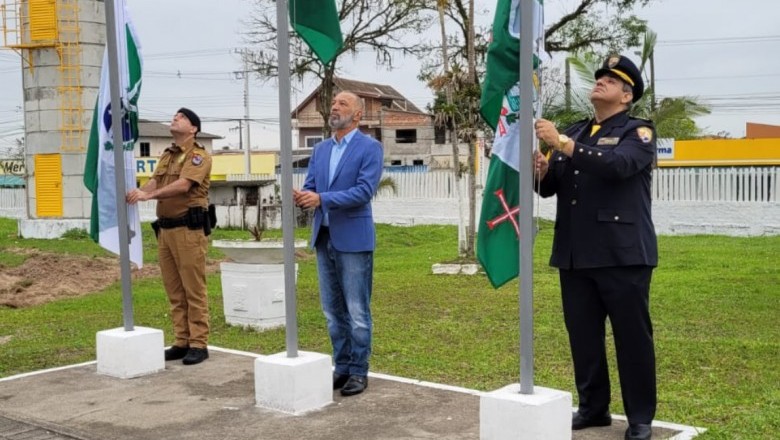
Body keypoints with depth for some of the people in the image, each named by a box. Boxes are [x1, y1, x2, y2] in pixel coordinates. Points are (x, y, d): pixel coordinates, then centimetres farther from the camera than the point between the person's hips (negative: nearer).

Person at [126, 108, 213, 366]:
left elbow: (183, 185, -20)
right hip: (165, 228, 8)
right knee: (174, 290, 9)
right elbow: (154, 182, 7)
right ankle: (182, 342, 16)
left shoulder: (199, 156, -5)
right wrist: (137, 193, -15)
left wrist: (149, 195, -30)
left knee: (193, 289, -5)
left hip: (189, 229, -8)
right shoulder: (166, 156, 20)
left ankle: (199, 344, -1)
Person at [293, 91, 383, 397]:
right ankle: (342, 367, 23)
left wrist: (321, 199, -24)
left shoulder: (370, 148, -6)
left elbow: (364, 191, -17)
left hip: (353, 239, -6)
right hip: (324, 238, 7)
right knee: (332, 310, 12)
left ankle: (358, 371, 11)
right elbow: (310, 187, 10)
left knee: (357, 311, 1)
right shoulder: (320, 149, 14)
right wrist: (301, 196, -14)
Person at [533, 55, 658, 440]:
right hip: (575, 254, 5)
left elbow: (618, 164, -23)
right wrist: (542, 170, -10)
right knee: (583, 335, 10)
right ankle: (593, 407, 23)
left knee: (632, 336, 2)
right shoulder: (573, 132, 17)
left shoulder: (638, 132, -1)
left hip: (623, 253, -5)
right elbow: (550, 188, 14)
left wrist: (562, 144, -26)